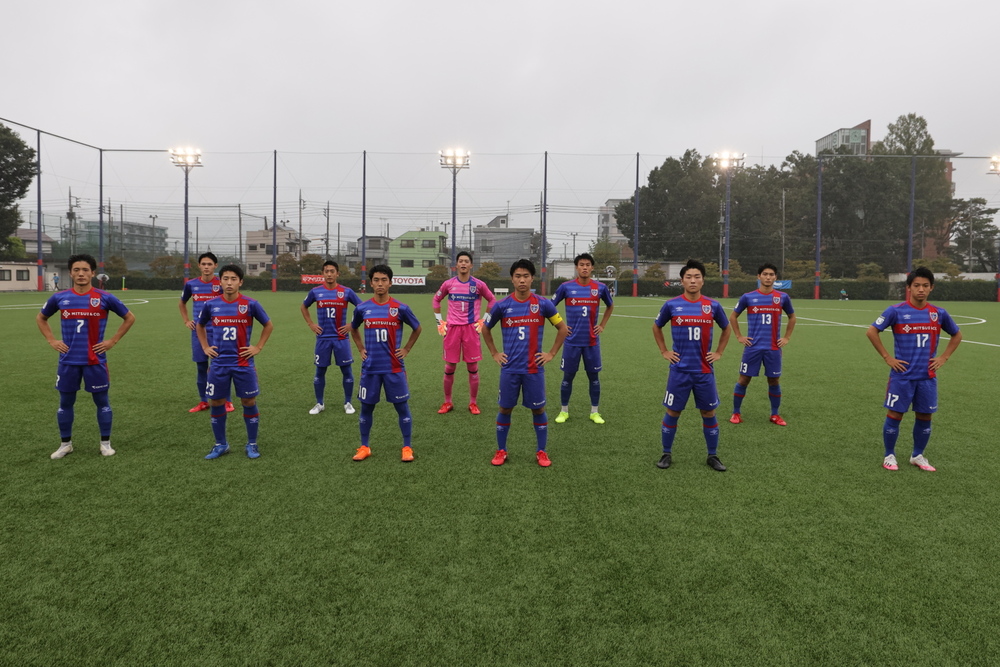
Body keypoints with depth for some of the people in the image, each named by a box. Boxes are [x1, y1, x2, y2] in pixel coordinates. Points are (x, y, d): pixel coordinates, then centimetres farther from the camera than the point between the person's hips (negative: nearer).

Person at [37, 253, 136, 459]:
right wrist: (51, 340, 6)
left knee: (101, 401, 6)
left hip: (95, 360, -2)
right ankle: (65, 444, 25)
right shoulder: (59, 297, 1)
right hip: (68, 360, 2)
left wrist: (113, 340, -1)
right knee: (65, 402, 10)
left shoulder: (105, 298, -6)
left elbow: (129, 318, 5)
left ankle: (105, 443, 18)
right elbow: (40, 318, 19)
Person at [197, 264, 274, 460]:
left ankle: (252, 444, 19)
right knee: (216, 403, 8)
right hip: (219, 363, 2)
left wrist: (258, 347, 1)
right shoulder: (210, 305, 0)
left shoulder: (251, 304, -6)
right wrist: (205, 348, 9)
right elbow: (200, 326, 19)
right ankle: (221, 444, 24)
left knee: (249, 402, 4)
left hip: (243, 363, -2)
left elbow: (268, 325, 7)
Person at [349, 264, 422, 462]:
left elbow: (417, 329, 10)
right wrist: (361, 349, 11)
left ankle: (407, 448, 14)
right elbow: (353, 329, 21)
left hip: (394, 368, -2)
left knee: (402, 406, 3)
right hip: (370, 367, 2)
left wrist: (406, 349, 5)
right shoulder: (362, 308, 0)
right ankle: (364, 447, 23)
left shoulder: (400, 308, -5)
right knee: (366, 407, 9)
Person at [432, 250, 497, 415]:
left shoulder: (478, 284, -1)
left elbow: (492, 300, 11)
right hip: (452, 328, 1)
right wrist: (439, 321, 9)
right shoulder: (448, 284, 2)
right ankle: (447, 402, 17)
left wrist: (484, 320, 5)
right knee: (449, 367, 4)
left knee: (473, 367, 2)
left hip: (471, 328, -1)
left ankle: (473, 403, 15)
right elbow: (436, 300, 16)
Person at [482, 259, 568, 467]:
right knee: (505, 409, 8)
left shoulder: (543, 304, -4)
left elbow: (562, 328, 8)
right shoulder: (501, 306, -3)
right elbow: (485, 329, 13)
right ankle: (501, 451, 23)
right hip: (509, 368, 0)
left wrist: (551, 353, 3)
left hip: (534, 368, 0)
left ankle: (541, 452, 21)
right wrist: (494, 353, 7)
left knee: (538, 410, 7)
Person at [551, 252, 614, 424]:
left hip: (592, 342, 1)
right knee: (568, 376, 6)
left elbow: (610, 306, 19)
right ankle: (564, 411, 20)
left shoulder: (600, 287, 0)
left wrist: (602, 325, 10)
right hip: (572, 341, -1)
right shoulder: (566, 287, -5)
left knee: (594, 376, 7)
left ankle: (595, 412, 19)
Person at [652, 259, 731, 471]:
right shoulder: (671, 305, -4)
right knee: (672, 413, 5)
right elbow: (656, 327, 13)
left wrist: (719, 353, 9)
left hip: (704, 371, 1)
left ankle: (713, 456, 22)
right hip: (679, 370, -1)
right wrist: (664, 351, 5)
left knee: (709, 413, 8)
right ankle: (666, 454, 20)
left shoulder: (713, 306, 0)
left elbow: (727, 328, 18)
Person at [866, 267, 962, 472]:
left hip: (927, 376, 4)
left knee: (924, 416, 10)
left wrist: (943, 358, 7)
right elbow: (872, 332, -7)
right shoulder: (896, 311, -9)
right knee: (895, 415, 1)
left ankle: (917, 456, 26)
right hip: (902, 375, -4)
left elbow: (957, 335, 18)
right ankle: (889, 456, 15)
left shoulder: (939, 313, 3)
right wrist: (887, 358, -9)